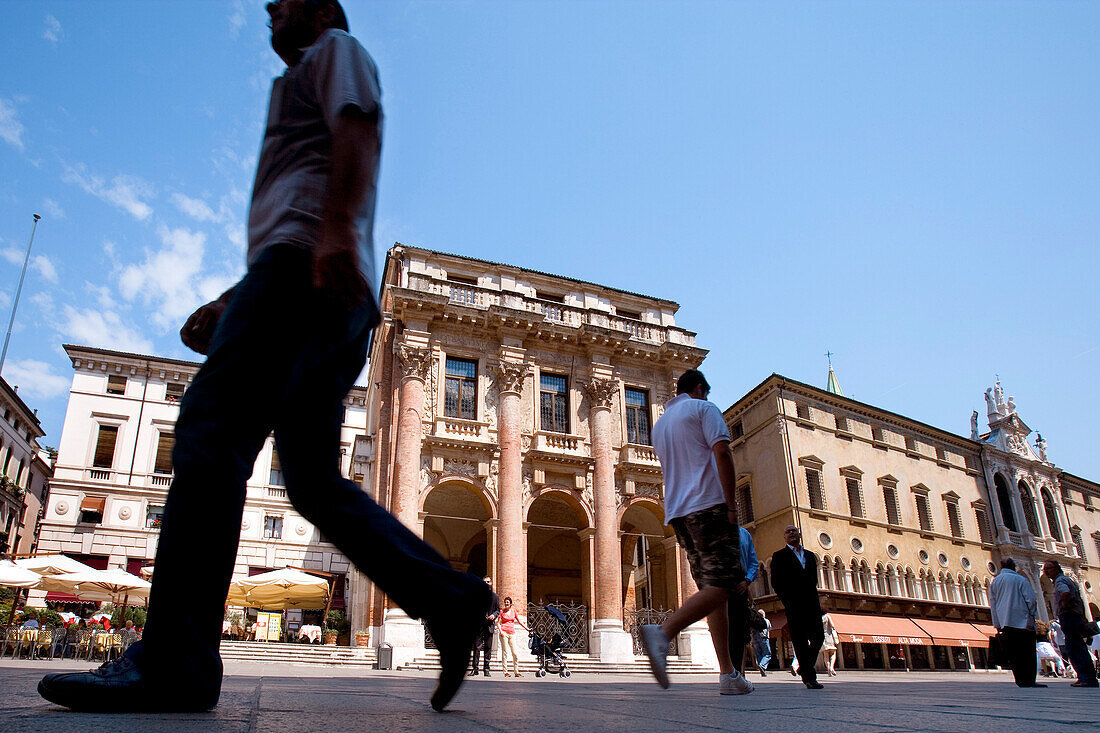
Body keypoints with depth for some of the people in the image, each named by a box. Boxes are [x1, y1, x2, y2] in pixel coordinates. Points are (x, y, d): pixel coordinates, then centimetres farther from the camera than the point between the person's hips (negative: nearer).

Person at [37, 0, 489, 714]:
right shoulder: (305, 88, 43)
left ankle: (173, 661, -21)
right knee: (314, 477, 0)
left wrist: (338, 227, -24)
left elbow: (358, 127, -7)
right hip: (341, 304, 9)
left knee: (212, 427, -18)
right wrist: (228, 304, 27)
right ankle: (448, 598, -8)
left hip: (308, 260, -9)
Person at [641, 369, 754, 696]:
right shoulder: (704, 408, 4)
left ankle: (728, 674, 3)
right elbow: (721, 453, -10)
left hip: (677, 511, 8)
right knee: (723, 586, -11)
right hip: (709, 504, -8)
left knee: (712, 589, 8)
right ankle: (663, 633, -29)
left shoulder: (660, 423, 25)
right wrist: (732, 504, -11)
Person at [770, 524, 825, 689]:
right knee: (800, 641, -5)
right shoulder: (780, 556, 5)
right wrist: (788, 601, -8)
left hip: (811, 603, 5)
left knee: (818, 637, -2)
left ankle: (803, 667, 19)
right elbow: (776, 583, 0)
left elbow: (813, 580, 22)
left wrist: (813, 599, 7)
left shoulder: (810, 556, 20)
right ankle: (809, 677, 0)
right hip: (793, 605, -4)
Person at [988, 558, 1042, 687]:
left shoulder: (994, 582, 15)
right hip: (1022, 622, -4)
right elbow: (1031, 599, -7)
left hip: (1005, 623, 4)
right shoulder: (1020, 579, 1)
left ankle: (1020, 679, 1)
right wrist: (1031, 617, 5)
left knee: (1012, 654, 5)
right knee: (1027, 653, -1)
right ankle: (1028, 680, -6)